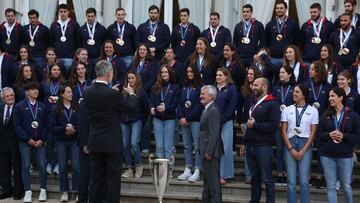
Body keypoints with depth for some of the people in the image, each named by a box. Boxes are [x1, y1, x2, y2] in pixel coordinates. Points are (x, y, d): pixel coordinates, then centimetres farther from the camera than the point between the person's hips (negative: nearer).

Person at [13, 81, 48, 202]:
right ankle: (28, 192, 8)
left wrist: (42, 139, -4)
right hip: (25, 142, -2)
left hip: (39, 141, 2)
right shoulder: (19, 106, 1)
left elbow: (46, 124, 8)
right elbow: (17, 125, -4)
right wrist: (28, 139, -10)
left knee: (42, 166, -2)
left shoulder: (42, 106, 9)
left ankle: (43, 190, 9)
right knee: (26, 166, 1)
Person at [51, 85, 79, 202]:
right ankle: (64, 192, 12)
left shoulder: (77, 108, 2)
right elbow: (53, 126, -1)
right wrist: (65, 129, -14)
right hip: (61, 141, 0)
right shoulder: (56, 109, 3)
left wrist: (73, 129, -13)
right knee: (62, 167, 2)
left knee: (76, 166, -7)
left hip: (75, 140, 0)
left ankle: (76, 192, 2)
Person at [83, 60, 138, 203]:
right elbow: (132, 108, -7)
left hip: (95, 143, 6)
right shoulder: (112, 94, -19)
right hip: (112, 143, -6)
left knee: (96, 180, 12)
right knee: (113, 180, 2)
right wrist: (131, 93, 11)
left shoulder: (87, 92, -1)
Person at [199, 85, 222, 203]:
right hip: (206, 151, 10)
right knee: (207, 179, 17)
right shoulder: (206, 110, 15)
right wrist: (203, 150, 15)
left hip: (211, 152, -10)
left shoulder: (214, 110, -17)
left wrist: (209, 152, -22)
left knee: (213, 179, -5)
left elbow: (214, 134, -22)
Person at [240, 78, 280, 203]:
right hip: (251, 146, 8)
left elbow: (274, 125, -19)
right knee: (254, 177, 13)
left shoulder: (272, 104, -8)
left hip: (263, 147, -8)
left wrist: (255, 125, -12)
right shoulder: (254, 105, 21)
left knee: (267, 179, -3)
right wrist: (245, 143, 24)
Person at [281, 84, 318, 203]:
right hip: (290, 144, 1)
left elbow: (313, 133, 2)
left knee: (304, 181, -5)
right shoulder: (287, 110, 9)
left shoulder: (313, 111, 5)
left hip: (306, 145, -1)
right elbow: (284, 131, 6)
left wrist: (303, 151, -7)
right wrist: (291, 149, -5)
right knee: (291, 181, -1)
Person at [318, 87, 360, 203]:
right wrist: (329, 135, -13)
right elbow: (319, 134, 7)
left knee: (346, 186, 7)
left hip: (345, 156, -2)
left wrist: (344, 136, -16)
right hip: (327, 155, 2)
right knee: (331, 186, 5)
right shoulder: (326, 115, 7)